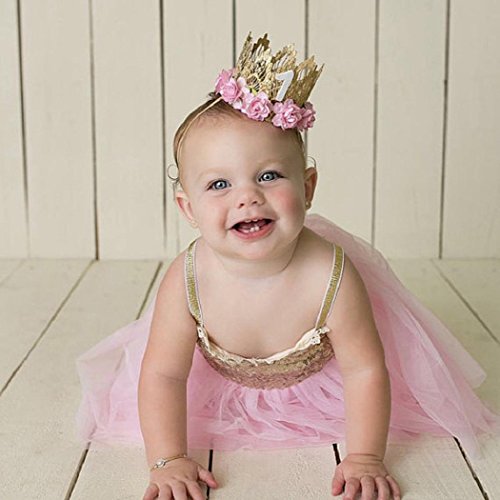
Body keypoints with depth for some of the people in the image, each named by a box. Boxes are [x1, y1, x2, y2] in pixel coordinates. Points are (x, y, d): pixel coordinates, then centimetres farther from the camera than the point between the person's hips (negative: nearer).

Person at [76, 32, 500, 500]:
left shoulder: (331, 277, -40)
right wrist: (167, 460, -31)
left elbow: (366, 370, -29)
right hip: (223, 392, 2)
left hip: (319, 387, -1)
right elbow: (162, 374, -26)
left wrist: (365, 458, -31)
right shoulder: (186, 281, -36)